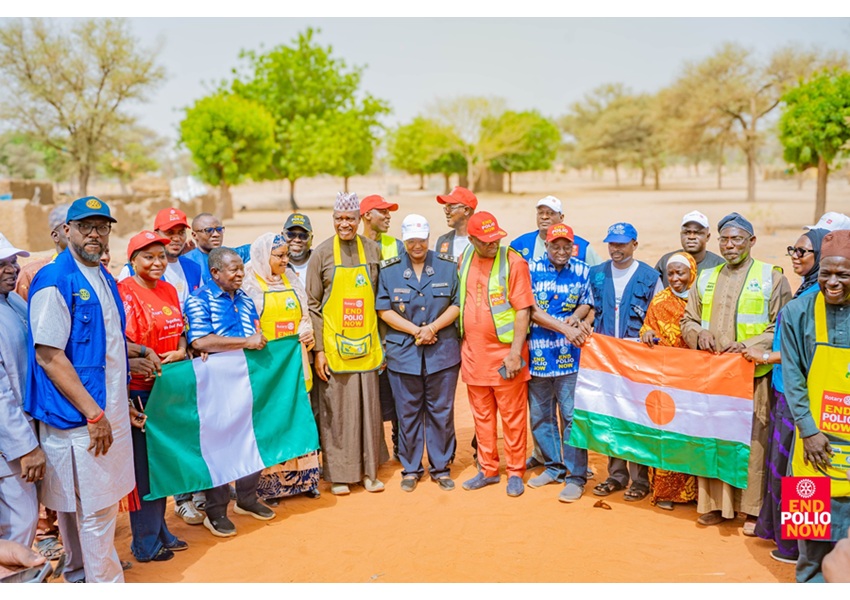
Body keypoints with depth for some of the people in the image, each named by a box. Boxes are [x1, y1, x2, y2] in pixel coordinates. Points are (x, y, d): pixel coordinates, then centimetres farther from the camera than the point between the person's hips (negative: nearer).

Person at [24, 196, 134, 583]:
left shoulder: (102, 276, 12)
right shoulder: (54, 281, -15)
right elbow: (48, 355, -19)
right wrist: (93, 414, -19)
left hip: (107, 412, 9)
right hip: (76, 419, -9)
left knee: (101, 503, 18)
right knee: (94, 510, 0)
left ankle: (81, 573, 34)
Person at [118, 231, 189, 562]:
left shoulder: (169, 290, 11)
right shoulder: (124, 292, -12)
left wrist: (180, 350, -2)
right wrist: (146, 353, -28)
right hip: (139, 390, -8)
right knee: (143, 464, 2)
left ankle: (160, 531, 32)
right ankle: (145, 543, 17)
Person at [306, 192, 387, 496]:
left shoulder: (373, 250, 5)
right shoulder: (322, 253, -2)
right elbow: (312, 305, -2)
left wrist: (382, 342, 8)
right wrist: (318, 350, -7)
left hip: (366, 345, 2)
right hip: (334, 346, -2)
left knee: (368, 407, 8)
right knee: (336, 410, 4)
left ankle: (368, 470, 22)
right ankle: (338, 474, 17)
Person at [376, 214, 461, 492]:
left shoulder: (447, 267, 4)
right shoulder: (389, 270, 2)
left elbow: (457, 304, 2)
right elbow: (383, 310, -2)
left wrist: (433, 328, -12)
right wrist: (416, 330, -11)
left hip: (443, 352, 0)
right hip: (403, 352, 0)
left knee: (441, 411, 6)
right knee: (408, 413, 7)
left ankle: (441, 467, 19)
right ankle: (411, 469, 20)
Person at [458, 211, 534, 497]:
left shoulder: (513, 262, -10)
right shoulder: (464, 260, 6)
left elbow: (523, 310, -12)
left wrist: (515, 352, -17)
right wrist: (463, 345, 11)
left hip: (505, 353, -5)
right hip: (473, 353, 5)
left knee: (512, 416, 5)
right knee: (482, 416, 14)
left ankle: (515, 473, 19)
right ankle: (488, 470, 28)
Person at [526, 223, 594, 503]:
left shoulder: (582, 271, 4)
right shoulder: (532, 269, 0)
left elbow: (587, 304, 13)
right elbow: (533, 311, -6)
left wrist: (576, 318, -11)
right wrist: (566, 328, -15)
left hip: (570, 354, -1)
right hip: (538, 352, 2)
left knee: (572, 415, -4)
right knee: (539, 415, 11)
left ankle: (575, 477, 6)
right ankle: (553, 467, 27)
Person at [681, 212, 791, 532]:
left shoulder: (772, 278, 3)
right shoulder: (706, 278, 14)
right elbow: (688, 320, 18)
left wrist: (749, 345, -15)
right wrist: (698, 335, -3)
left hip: (752, 375, -4)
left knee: (752, 440, -2)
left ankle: (754, 509, 10)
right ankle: (715, 503, 17)